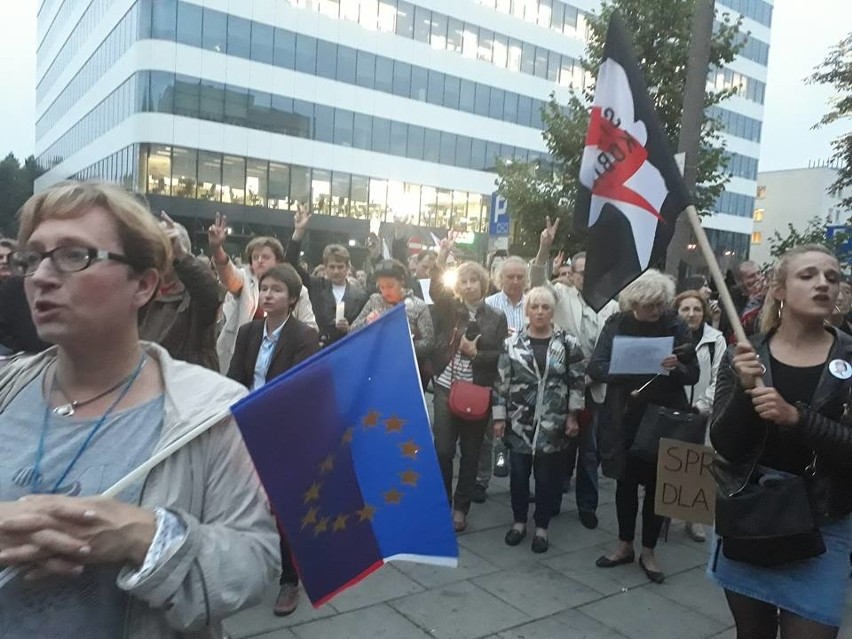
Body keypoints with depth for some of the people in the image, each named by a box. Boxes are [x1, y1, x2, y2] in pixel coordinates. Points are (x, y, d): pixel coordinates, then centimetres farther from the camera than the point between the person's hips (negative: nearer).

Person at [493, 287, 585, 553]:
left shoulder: (568, 343, -2)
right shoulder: (512, 343, -1)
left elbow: (577, 381, 1)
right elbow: (501, 381, 1)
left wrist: (572, 417, -2)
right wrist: (499, 417, -1)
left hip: (552, 423, -1)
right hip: (519, 421, 1)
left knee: (547, 476, 7)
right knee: (518, 474, 9)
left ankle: (542, 527, 24)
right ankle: (519, 521, 28)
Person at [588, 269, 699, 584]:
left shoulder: (677, 326, -2)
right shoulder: (616, 323, -2)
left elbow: (694, 374, -1)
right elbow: (595, 367, -7)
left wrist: (677, 367, -23)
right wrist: (625, 372, -23)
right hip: (624, 417, 1)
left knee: (657, 484, 9)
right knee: (625, 480, 12)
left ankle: (648, 552, 25)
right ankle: (624, 545, 30)